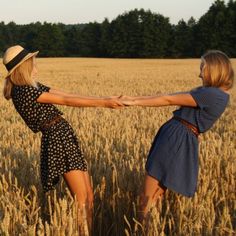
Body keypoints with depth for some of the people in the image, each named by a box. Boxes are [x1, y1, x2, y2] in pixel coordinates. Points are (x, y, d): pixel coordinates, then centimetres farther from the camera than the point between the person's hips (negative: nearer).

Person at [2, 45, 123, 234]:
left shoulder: (34, 87, 19)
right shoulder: (23, 91, -11)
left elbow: (69, 95, 13)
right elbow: (67, 101, -12)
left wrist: (104, 100, 6)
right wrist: (102, 103, -9)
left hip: (65, 137, 10)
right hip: (57, 138, -10)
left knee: (89, 197, 8)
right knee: (81, 199, -11)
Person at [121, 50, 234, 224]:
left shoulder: (211, 94, -14)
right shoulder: (216, 94, 15)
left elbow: (169, 100, -11)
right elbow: (175, 97, 14)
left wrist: (135, 102, -3)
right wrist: (136, 98, 12)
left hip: (176, 140, -9)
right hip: (176, 138, 9)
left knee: (147, 198, -5)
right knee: (156, 196, 13)